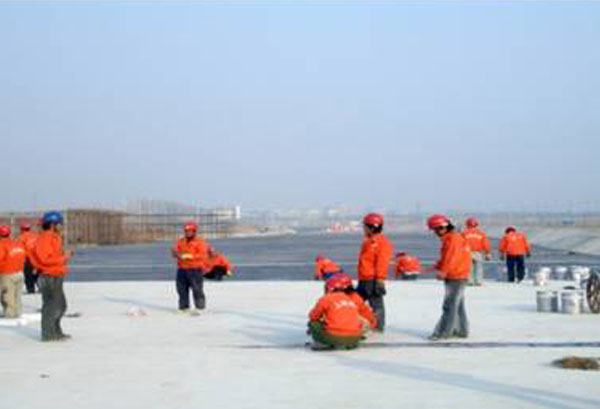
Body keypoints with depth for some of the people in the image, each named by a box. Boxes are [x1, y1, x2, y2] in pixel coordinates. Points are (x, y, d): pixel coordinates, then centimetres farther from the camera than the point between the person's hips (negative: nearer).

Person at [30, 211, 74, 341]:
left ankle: (56, 332, 28)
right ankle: (48, 334, -1)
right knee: (51, 306, -6)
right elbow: (45, 258, -25)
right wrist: (63, 258, -19)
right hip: (49, 278, -11)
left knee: (61, 305, 18)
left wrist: (66, 255, 8)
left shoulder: (54, 238, 17)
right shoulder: (45, 238, -16)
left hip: (56, 277, 11)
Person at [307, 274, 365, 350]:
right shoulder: (351, 300, 17)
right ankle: (350, 343, 15)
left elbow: (313, 316, 15)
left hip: (334, 337, -4)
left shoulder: (326, 299, 4)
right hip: (354, 338, 4)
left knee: (313, 323, 15)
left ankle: (323, 343, -2)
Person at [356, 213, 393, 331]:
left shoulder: (382, 243, -12)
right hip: (364, 280, 10)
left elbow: (382, 263, -18)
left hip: (373, 280, -10)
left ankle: (378, 328, 3)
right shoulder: (368, 241, 18)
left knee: (376, 305, -3)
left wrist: (379, 280, -23)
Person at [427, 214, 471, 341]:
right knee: (458, 306, 15)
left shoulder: (454, 238, -16)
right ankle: (461, 330, 22)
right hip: (454, 277, 10)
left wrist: (443, 271, -28)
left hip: (456, 278, -10)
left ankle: (442, 332, -7)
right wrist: (438, 267, 7)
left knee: (449, 306, -8)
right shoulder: (448, 239, 16)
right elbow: (445, 258, 20)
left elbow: (452, 258, -25)